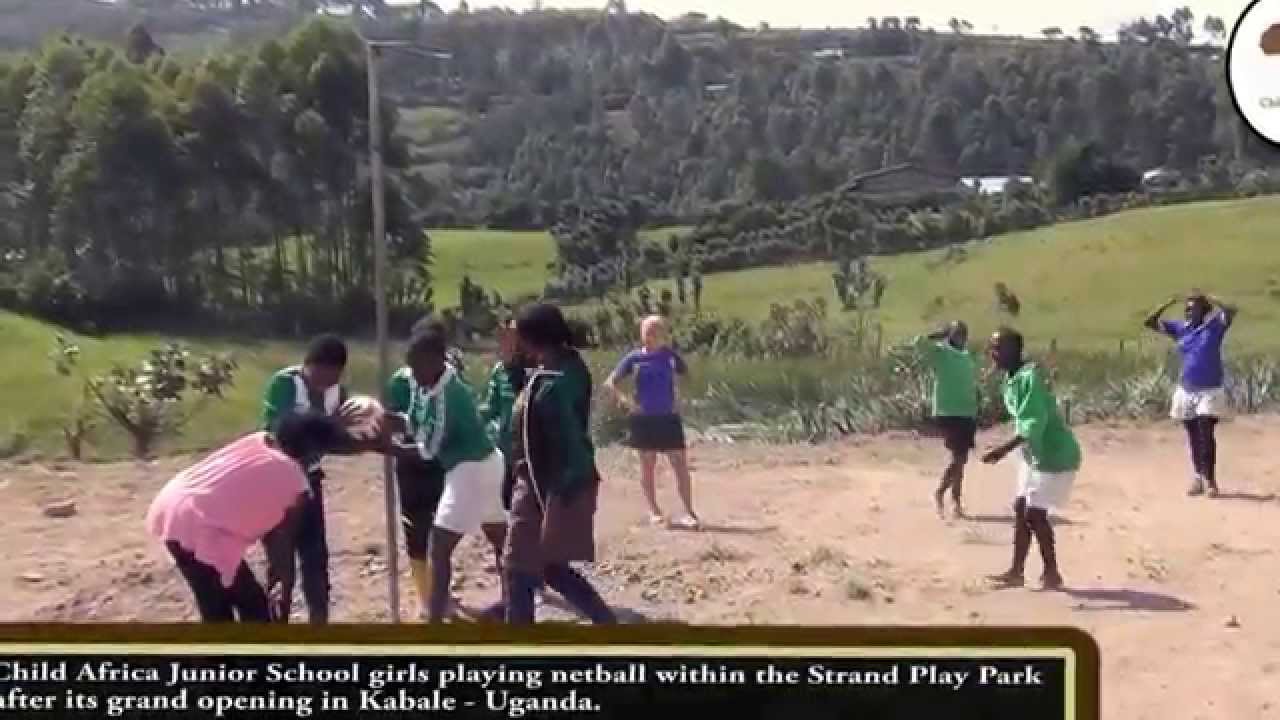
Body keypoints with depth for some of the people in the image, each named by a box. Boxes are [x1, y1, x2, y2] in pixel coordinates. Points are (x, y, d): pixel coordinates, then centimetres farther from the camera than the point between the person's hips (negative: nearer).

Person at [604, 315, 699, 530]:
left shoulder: (671, 355, 0)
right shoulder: (635, 358, -2)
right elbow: (610, 382, 0)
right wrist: (624, 399, -16)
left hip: (668, 417, 0)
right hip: (644, 418, 0)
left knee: (680, 464, -2)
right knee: (648, 466, 7)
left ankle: (689, 512, 3)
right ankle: (654, 511, 18)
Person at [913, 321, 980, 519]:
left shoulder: (968, 358, 15)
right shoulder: (940, 353, -6)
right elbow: (920, 342, -24)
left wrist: (976, 413, 16)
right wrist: (942, 334, -11)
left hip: (967, 414, 7)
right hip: (948, 413, -7)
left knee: (961, 459, 10)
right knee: (958, 458, -12)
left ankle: (956, 500, 19)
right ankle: (940, 492, 8)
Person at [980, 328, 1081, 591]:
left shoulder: (1030, 377, -24)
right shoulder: (1010, 378, 6)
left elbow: (1035, 423, -32)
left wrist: (1004, 449, -39)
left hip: (1054, 454, -10)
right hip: (1034, 453, 10)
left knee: (1034, 513, -8)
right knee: (1020, 509, 10)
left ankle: (1052, 573, 5)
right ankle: (1016, 571, 17)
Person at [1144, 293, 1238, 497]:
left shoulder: (1214, 326, -5)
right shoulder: (1180, 328, 6)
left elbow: (1231, 311, -24)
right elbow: (1150, 322, 2)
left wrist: (1209, 299, -17)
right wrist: (1168, 304, -7)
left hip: (1210, 391, -4)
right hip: (1186, 391, 4)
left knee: (1206, 435, -11)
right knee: (1194, 438, 10)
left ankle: (1210, 480, -5)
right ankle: (1198, 478, 18)